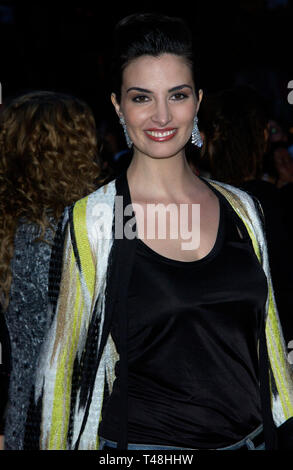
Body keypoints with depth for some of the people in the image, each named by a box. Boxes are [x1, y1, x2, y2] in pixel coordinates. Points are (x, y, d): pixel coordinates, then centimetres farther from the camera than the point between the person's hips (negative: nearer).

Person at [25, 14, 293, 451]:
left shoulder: (241, 208, 2)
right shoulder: (91, 221, -9)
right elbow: (61, 362, -4)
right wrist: (52, 446, -5)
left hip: (250, 437, 4)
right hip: (142, 443, -3)